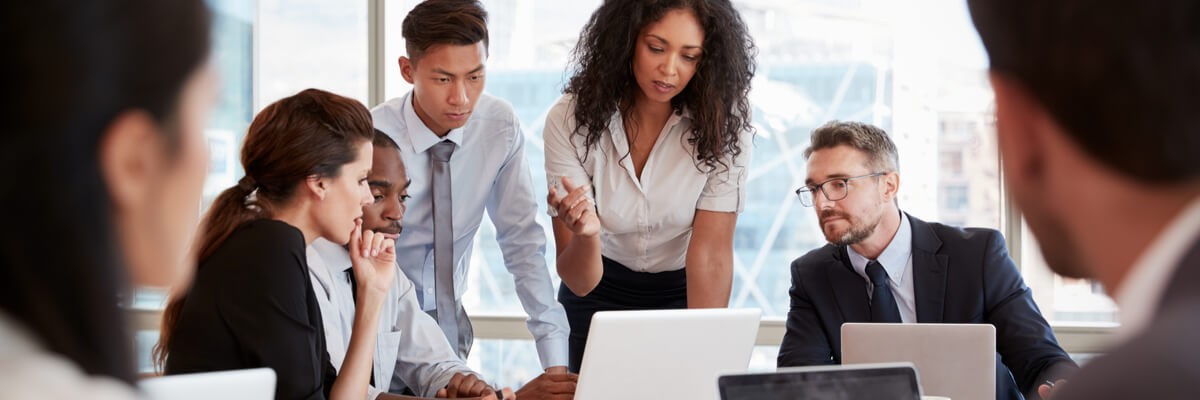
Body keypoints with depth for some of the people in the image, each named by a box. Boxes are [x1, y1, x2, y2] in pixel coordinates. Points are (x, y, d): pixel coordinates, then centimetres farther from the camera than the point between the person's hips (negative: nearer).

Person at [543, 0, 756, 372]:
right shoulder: (570, 120, -20)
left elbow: (712, 254, -23)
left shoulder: (723, 124, -20)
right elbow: (579, 282, -21)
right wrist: (586, 234, -44)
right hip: (598, 295, 0)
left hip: (684, 294, 0)